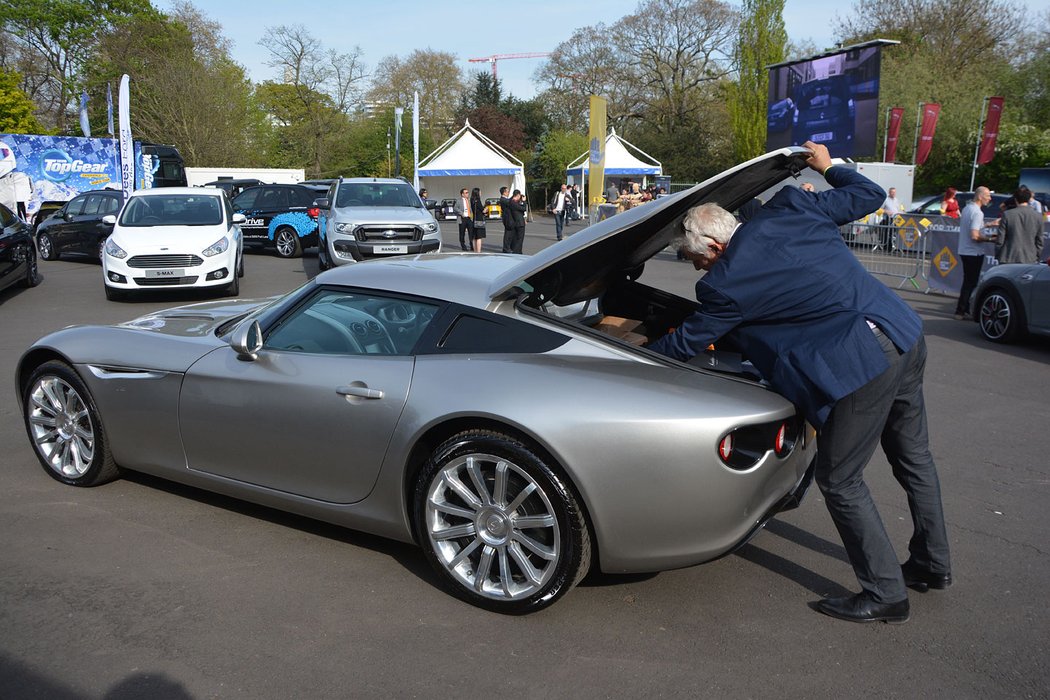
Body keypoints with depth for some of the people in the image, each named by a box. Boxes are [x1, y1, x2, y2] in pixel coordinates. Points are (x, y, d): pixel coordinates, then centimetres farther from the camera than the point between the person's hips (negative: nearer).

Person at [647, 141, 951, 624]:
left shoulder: (726, 285, -10)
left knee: (839, 481, 7)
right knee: (913, 457, 24)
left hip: (863, 363, -9)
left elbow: (686, 343, 4)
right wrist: (828, 167, 34)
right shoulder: (790, 209, 6)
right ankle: (933, 565, 43)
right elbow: (868, 196, 16)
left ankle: (885, 594, 19)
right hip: (907, 333, 9)